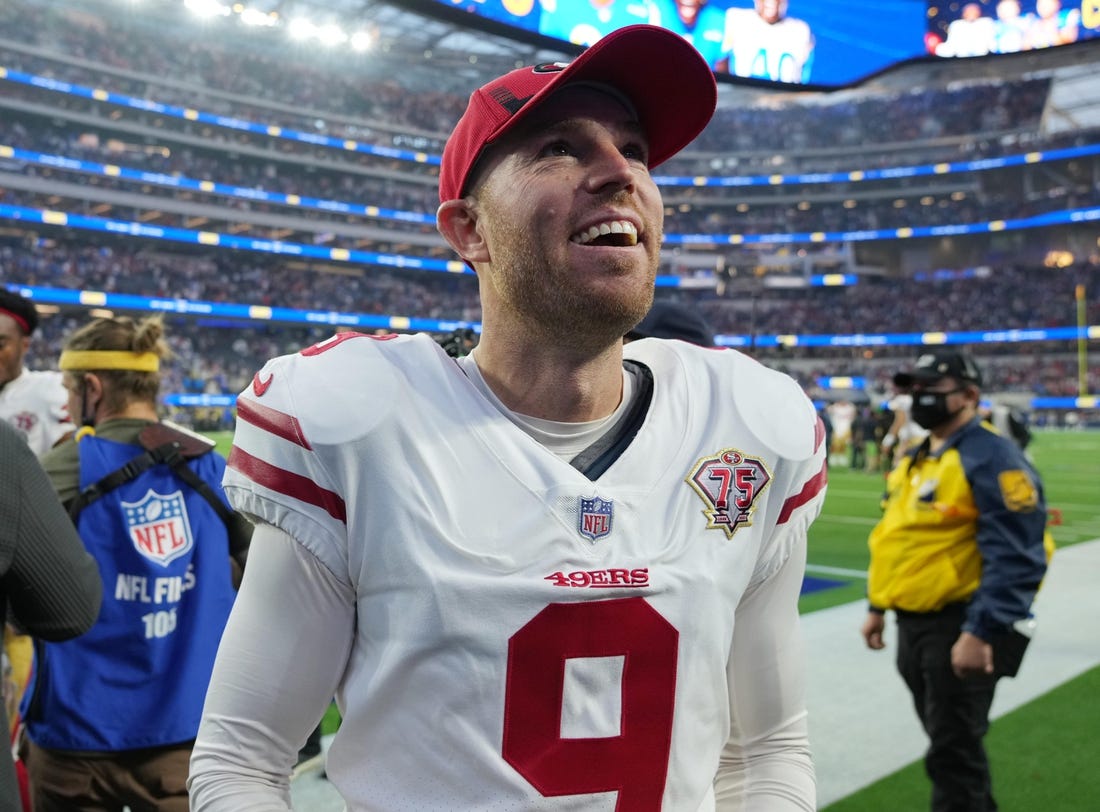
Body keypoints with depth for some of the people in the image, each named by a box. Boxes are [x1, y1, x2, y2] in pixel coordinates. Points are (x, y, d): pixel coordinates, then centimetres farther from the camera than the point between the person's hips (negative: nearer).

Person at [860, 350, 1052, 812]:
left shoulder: (990, 458, -16)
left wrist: (980, 633, -27)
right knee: (949, 741, 22)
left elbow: (1014, 557, -23)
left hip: (961, 629, -9)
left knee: (953, 753, -2)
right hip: (914, 623, 9)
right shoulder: (917, 458, 13)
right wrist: (878, 606, 21)